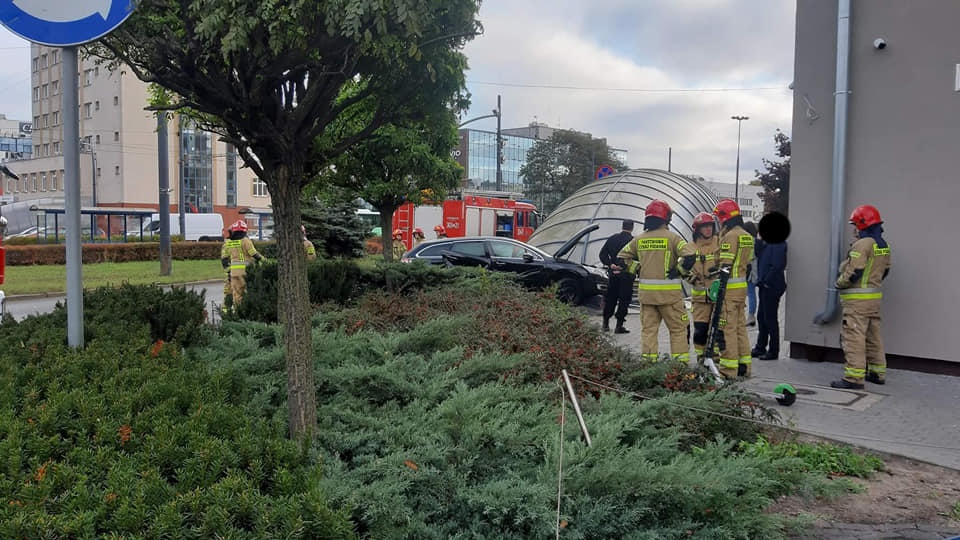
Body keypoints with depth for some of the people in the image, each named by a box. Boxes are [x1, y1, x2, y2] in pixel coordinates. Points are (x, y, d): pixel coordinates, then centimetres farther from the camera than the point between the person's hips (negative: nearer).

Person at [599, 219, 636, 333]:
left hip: (613, 274, 4)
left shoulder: (612, 239, 5)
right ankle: (619, 326, 1)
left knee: (610, 298, 15)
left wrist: (611, 265, -1)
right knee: (624, 299, 2)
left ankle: (605, 323, 19)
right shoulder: (633, 240, -9)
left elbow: (602, 254, 2)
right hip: (627, 275, -4)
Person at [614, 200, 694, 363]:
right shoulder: (672, 237, -7)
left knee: (648, 328, 10)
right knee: (678, 328, 6)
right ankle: (680, 361, 5)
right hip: (669, 292, -4)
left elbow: (621, 259, 12)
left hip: (646, 291, 4)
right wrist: (678, 270, -4)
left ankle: (648, 361, 8)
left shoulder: (639, 239, 6)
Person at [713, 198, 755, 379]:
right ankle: (744, 367, 21)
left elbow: (725, 266, -19)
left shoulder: (729, 236, -14)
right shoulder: (747, 236, 15)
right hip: (742, 286, 9)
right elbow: (748, 262, 18)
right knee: (740, 326, 15)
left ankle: (728, 370, -2)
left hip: (729, 288, -9)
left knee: (727, 328, -5)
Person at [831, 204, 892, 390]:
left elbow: (853, 272, -21)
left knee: (854, 336, -8)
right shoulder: (883, 245, 13)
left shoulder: (863, 243, -16)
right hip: (875, 295, 10)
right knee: (873, 335, 17)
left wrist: (839, 283, -5)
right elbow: (885, 270, 19)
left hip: (858, 298, -9)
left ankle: (854, 377, -9)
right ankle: (878, 372, 25)